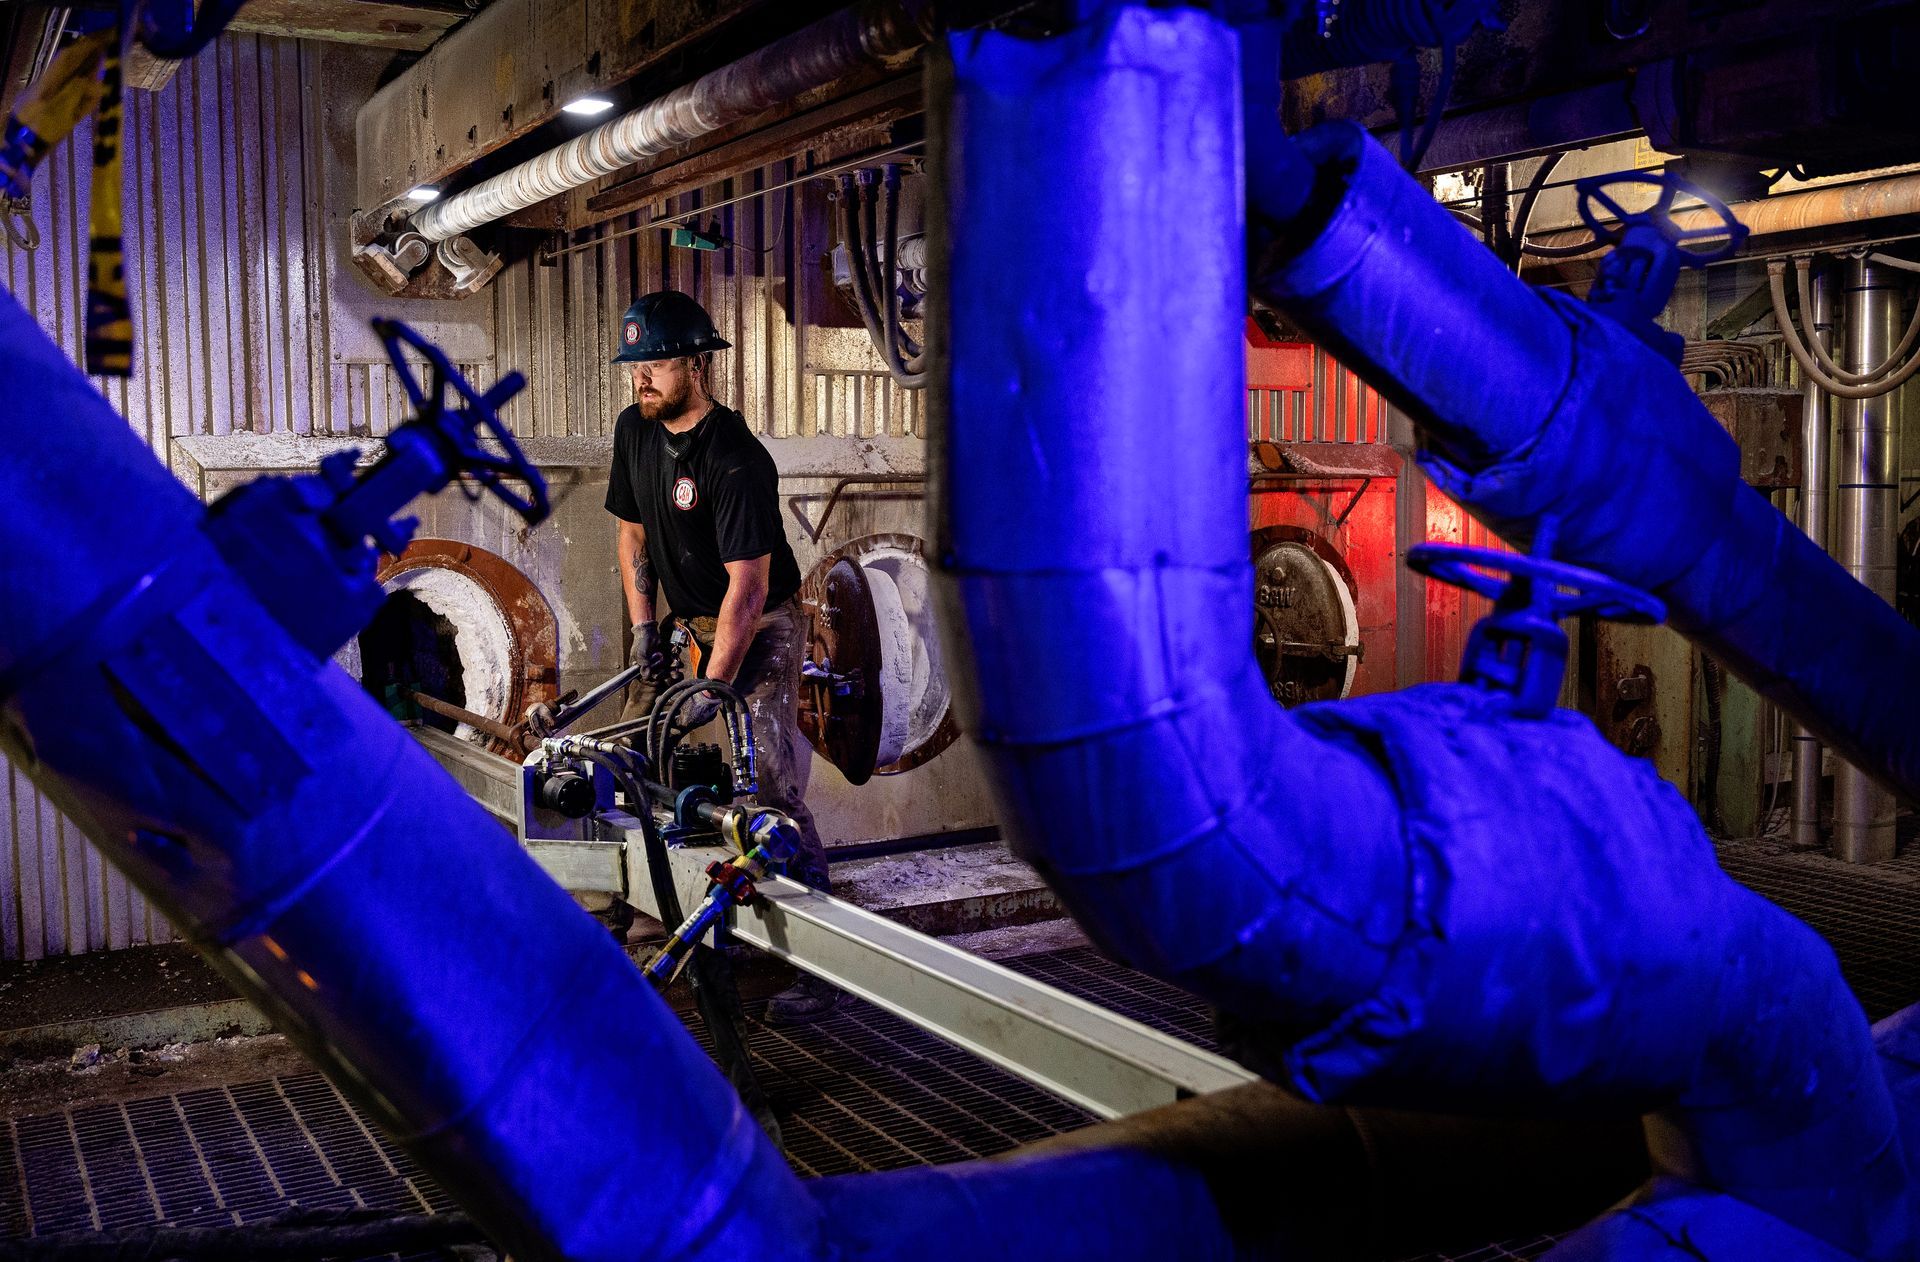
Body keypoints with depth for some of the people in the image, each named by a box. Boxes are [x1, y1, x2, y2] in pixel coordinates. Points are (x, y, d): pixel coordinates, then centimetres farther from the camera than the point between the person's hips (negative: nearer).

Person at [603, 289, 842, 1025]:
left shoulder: (737, 461, -25)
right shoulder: (635, 430, 0)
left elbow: (748, 586, -27)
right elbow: (633, 532, 11)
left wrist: (715, 686, -28)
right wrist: (643, 625, 2)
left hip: (761, 627, -8)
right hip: (687, 622, 8)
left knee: (770, 785, -14)